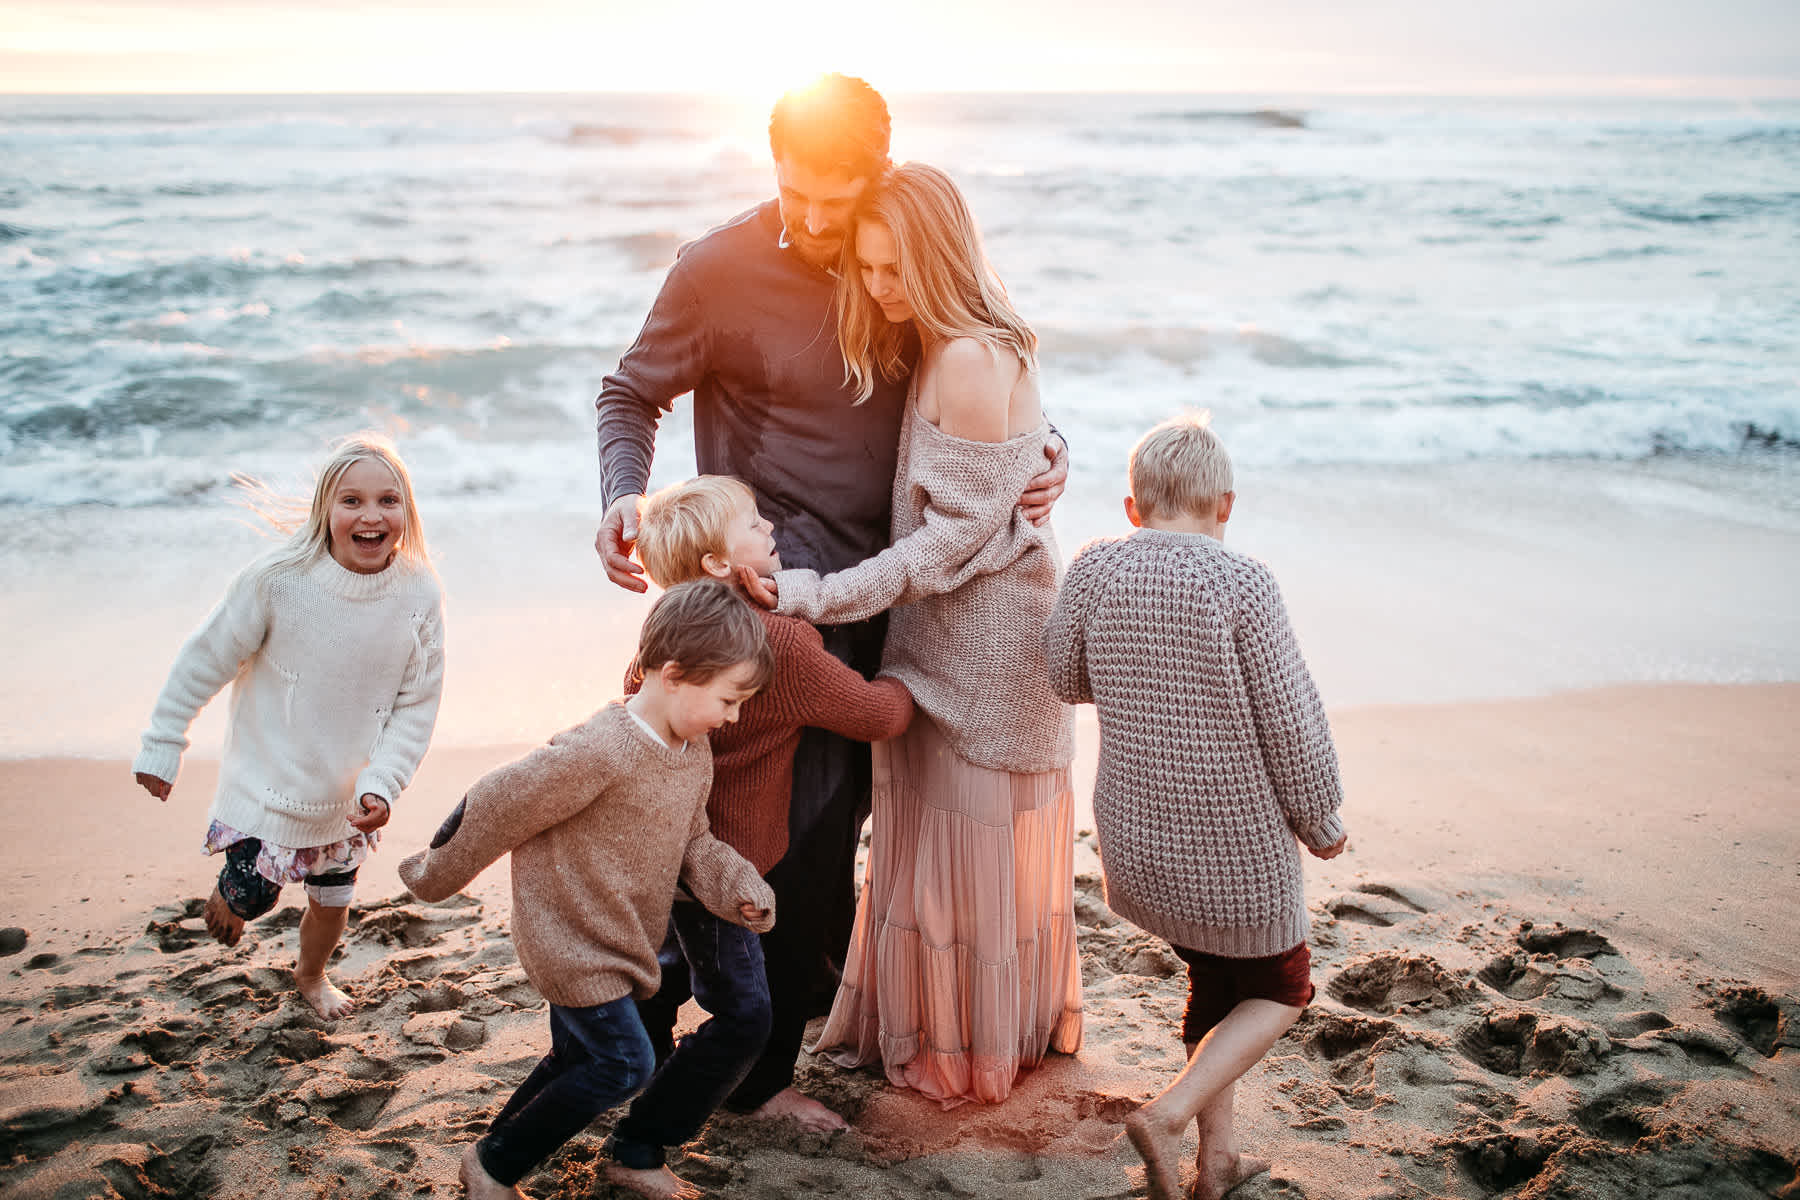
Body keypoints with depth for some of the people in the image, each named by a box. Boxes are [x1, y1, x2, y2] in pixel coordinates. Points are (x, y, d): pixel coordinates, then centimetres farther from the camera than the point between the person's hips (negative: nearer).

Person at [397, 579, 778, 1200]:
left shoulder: (695, 753, -2)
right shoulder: (599, 751, -31)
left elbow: (691, 841, 9)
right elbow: (498, 807, -22)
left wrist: (739, 888, -10)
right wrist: (437, 876, -9)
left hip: (611, 938, 9)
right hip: (570, 936, -9)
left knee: (578, 1058, 19)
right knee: (622, 1063, -3)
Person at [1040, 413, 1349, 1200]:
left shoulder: (1094, 569, -6)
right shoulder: (1241, 583, -17)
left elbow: (1066, 677, 8)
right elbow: (1291, 718, -13)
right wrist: (1320, 821, 1)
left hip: (1136, 840, 5)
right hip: (1237, 841, -5)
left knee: (1216, 981, 25)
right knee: (1280, 987, 18)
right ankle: (1169, 1114, 1)